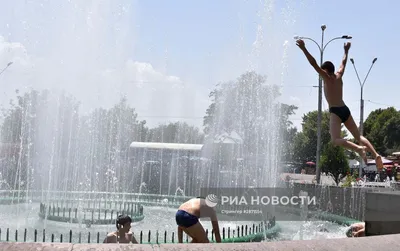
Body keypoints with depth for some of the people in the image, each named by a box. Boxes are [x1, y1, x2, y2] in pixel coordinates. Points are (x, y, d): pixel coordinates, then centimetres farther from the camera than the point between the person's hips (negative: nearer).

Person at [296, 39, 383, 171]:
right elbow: (343, 63, 33)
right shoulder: (339, 76, 15)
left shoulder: (327, 78, -1)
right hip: (345, 110, 7)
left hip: (335, 111, -7)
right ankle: (375, 154, -5)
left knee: (336, 140, -18)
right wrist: (346, 51, 48)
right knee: (358, 136, 11)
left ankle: (359, 148, -38)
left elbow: (314, 64, -9)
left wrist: (304, 49, -11)